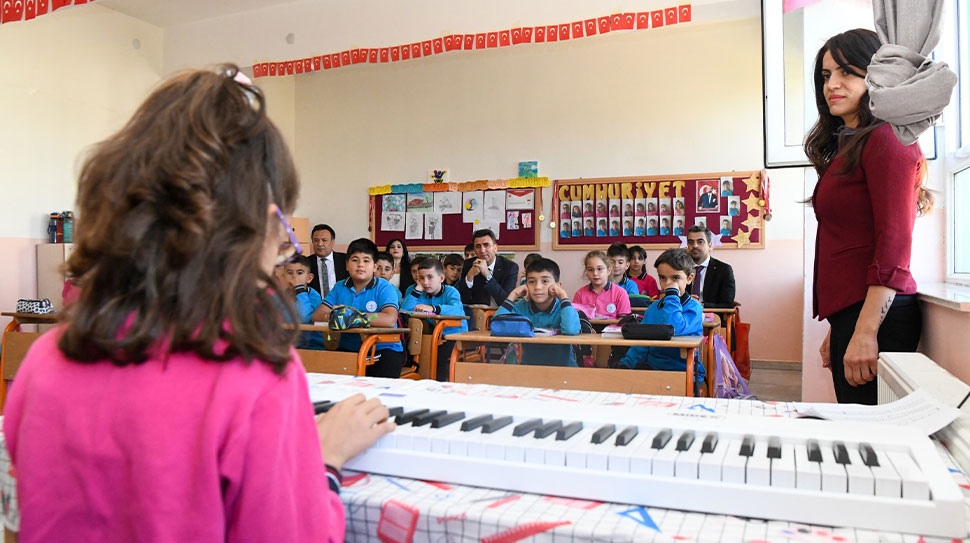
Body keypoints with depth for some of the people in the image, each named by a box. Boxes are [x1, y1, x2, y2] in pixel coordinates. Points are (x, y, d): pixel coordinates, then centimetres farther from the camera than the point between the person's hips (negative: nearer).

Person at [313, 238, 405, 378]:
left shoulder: (384, 288, -3)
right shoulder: (339, 288, 12)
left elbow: (389, 320, -21)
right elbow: (317, 316, 2)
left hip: (382, 349, -4)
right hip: (348, 349, 4)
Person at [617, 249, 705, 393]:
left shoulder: (693, 308, -6)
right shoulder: (653, 308, 12)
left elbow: (674, 330, -27)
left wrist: (672, 294, -17)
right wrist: (625, 364, 0)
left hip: (682, 372, -5)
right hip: (651, 368, 5)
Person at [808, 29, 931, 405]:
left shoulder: (885, 139, -6)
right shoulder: (845, 148, 19)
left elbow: (894, 244, -15)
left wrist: (865, 332, -20)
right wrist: (836, 330, 17)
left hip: (875, 314, -9)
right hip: (851, 315, 9)